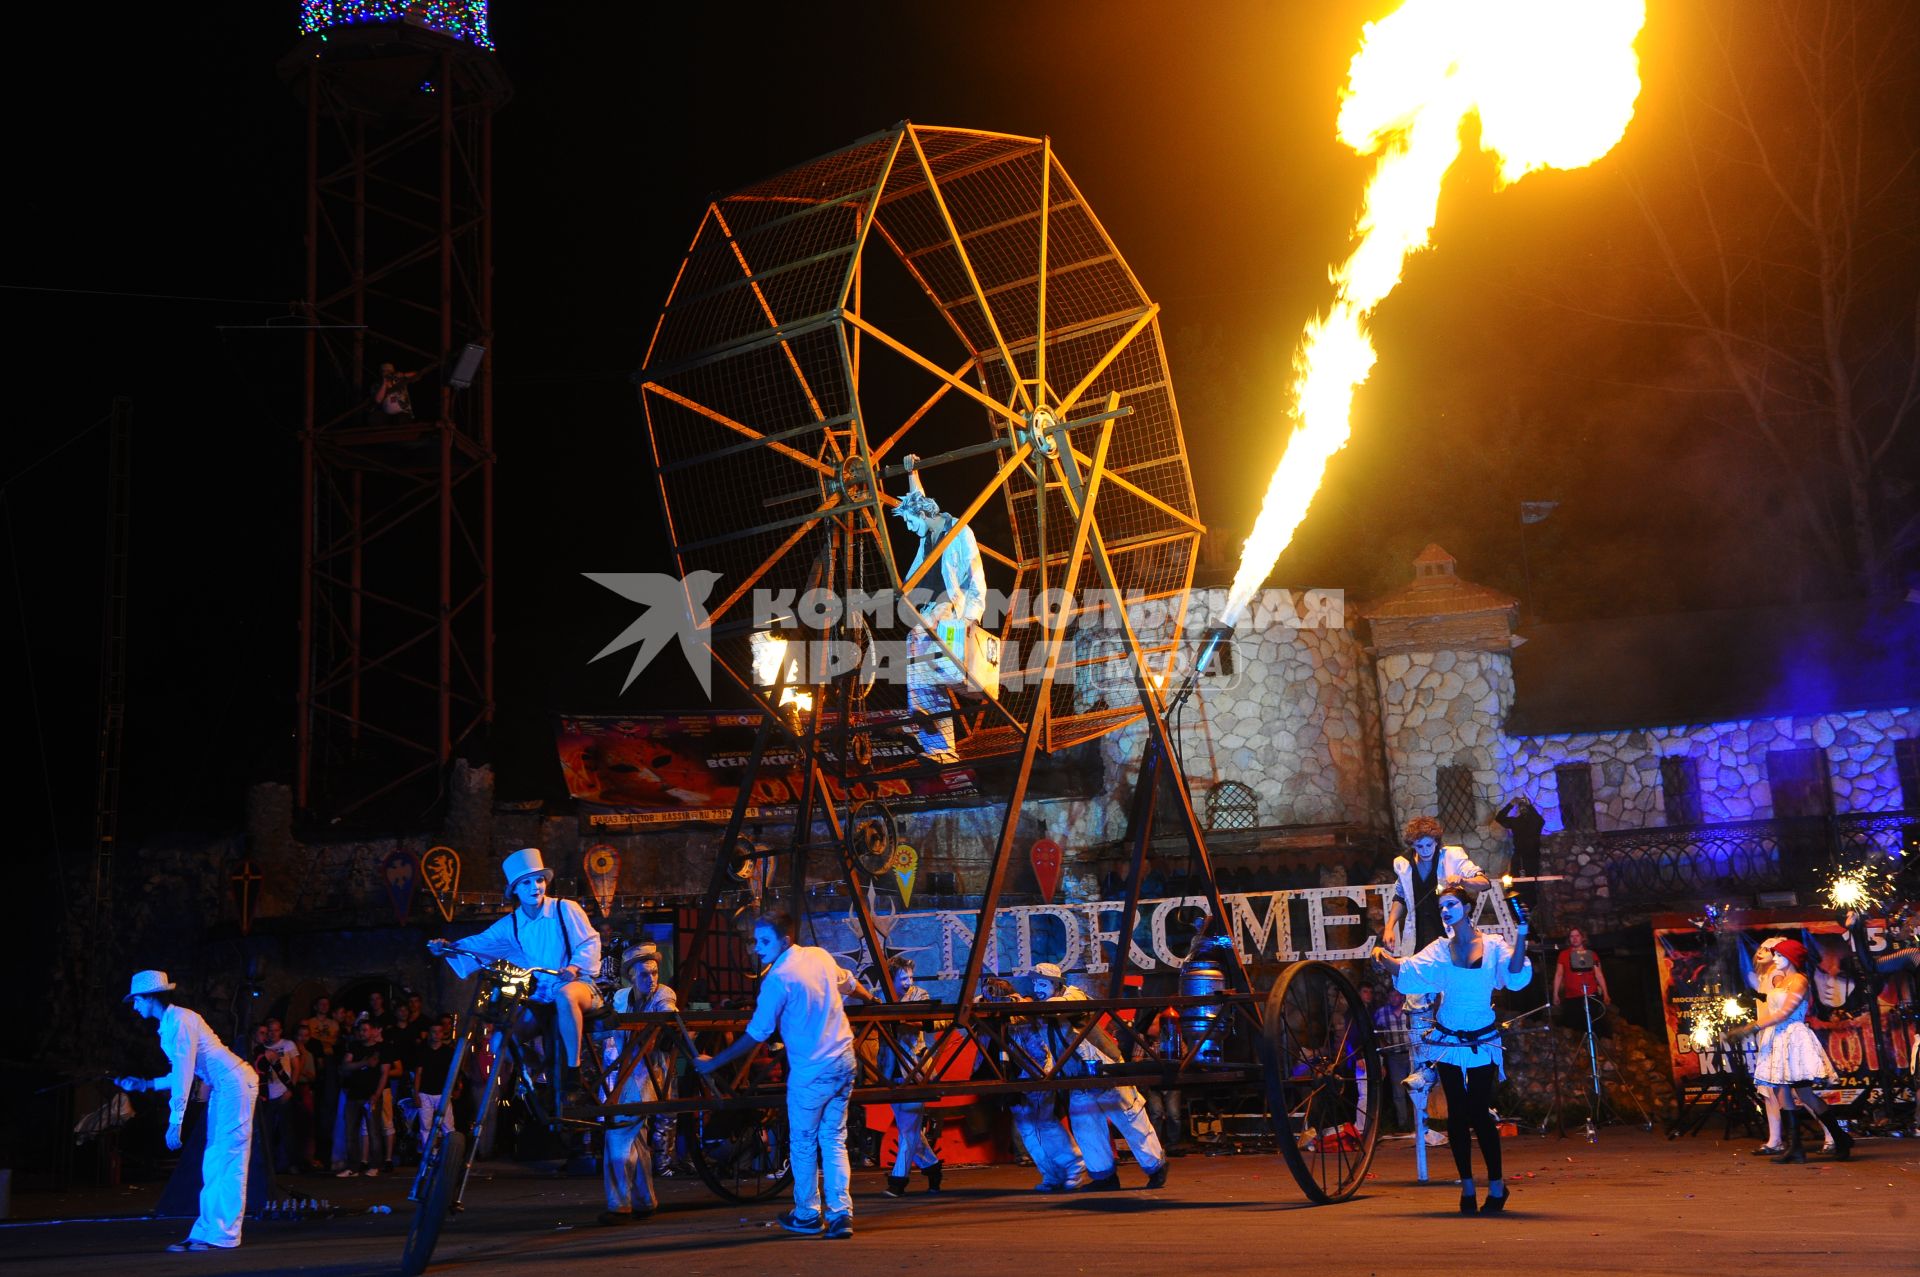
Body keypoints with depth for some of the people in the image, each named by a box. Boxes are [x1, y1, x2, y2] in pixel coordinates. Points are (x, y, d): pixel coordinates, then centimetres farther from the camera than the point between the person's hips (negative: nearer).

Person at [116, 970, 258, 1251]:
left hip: (235, 1084, -10)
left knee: (229, 1162, -8)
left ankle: (224, 1235, -7)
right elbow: (183, 1075, 19)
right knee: (212, 1165, 8)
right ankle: (205, 1233, 10)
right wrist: (146, 1084, 21)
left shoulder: (180, 1021, -16)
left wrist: (175, 1122, -21)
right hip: (221, 1089, 10)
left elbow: (184, 1074, -21)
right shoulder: (168, 1025, 15)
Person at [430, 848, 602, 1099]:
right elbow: (481, 943, 4)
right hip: (540, 993, 6)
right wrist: (447, 948, -14)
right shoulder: (511, 924, 10)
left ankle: (573, 1076, -35)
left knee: (564, 995, -40)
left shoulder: (565, 909, -2)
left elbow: (590, 943, -5)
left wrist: (574, 967, -24)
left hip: (576, 984, -6)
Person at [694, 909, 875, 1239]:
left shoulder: (777, 979, -17)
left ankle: (807, 1215, 22)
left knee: (803, 1143, 11)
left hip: (811, 1071, -7)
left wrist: (712, 1063, -5)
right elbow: (848, 982, 25)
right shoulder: (820, 956, 5)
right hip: (844, 1061, 7)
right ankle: (841, 1215, 6)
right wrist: (869, 997, 47)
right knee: (834, 1140, 12)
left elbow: (755, 1036, -14)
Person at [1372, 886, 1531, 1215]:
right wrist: (1382, 956, -24)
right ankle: (1467, 1186, 14)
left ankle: (1496, 1185, 11)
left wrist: (1521, 935, -29)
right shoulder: (1441, 949, 4)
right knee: (1457, 1113, 4)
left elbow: (1515, 973, -18)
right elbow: (1407, 970, -6)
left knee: (1480, 1113, -5)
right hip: (1447, 1040, 2)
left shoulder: (1493, 945, -1)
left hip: (1482, 1041, -2)